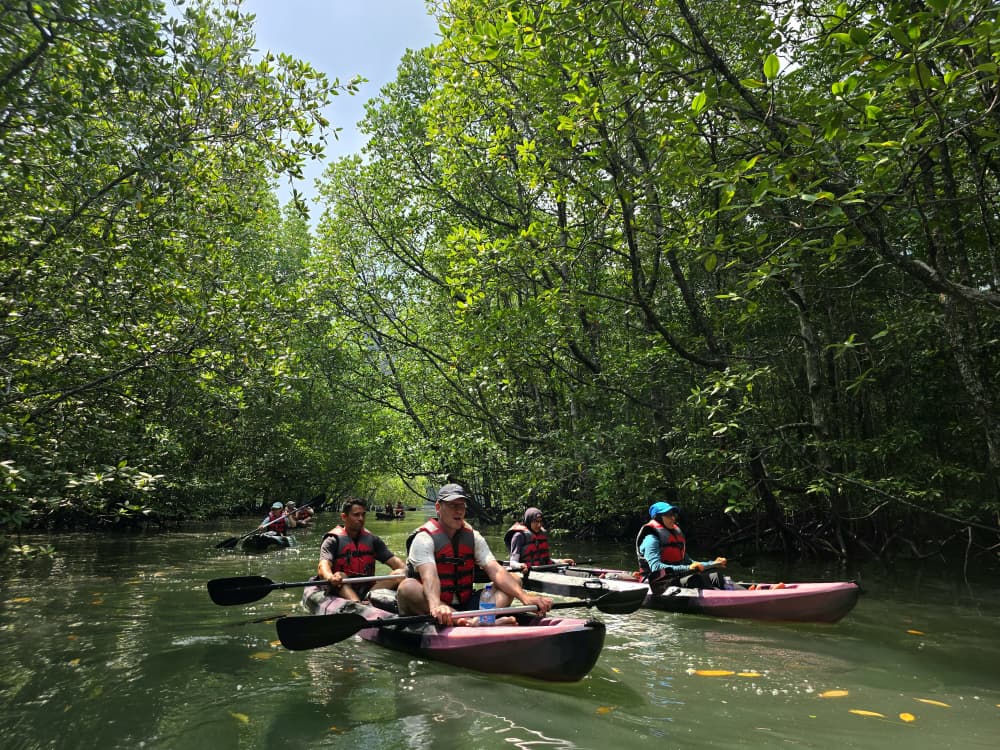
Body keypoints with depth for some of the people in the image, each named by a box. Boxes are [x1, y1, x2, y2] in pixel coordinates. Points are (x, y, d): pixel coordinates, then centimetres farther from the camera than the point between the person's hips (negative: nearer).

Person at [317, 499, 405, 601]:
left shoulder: (372, 540, 14)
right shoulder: (333, 540, 1)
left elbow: (392, 560, 5)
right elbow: (323, 565, -17)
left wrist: (404, 569, -18)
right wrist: (329, 577, -42)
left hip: (368, 589, 3)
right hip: (342, 589, -3)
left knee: (399, 576, -19)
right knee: (339, 576, -33)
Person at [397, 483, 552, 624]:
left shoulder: (473, 537, 6)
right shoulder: (424, 538, -10)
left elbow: (496, 571, -6)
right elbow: (429, 576, -29)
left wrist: (525, 596, -24)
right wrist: (436, 606, -51)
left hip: (465, 604, 5)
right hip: (426, 610, -5)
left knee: (514, 582, -10)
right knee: (408, 587, -36)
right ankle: (471, 622, -49)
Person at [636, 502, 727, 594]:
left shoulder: (676, 534, 19)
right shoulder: (651, 538, -11)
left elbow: (686, 560, 25)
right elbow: (656, 567, -25)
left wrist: (712, 564, 16)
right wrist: (688, 568, -32)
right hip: (659, 584, -9)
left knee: (715, 575, -6)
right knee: (695, 578, -32)